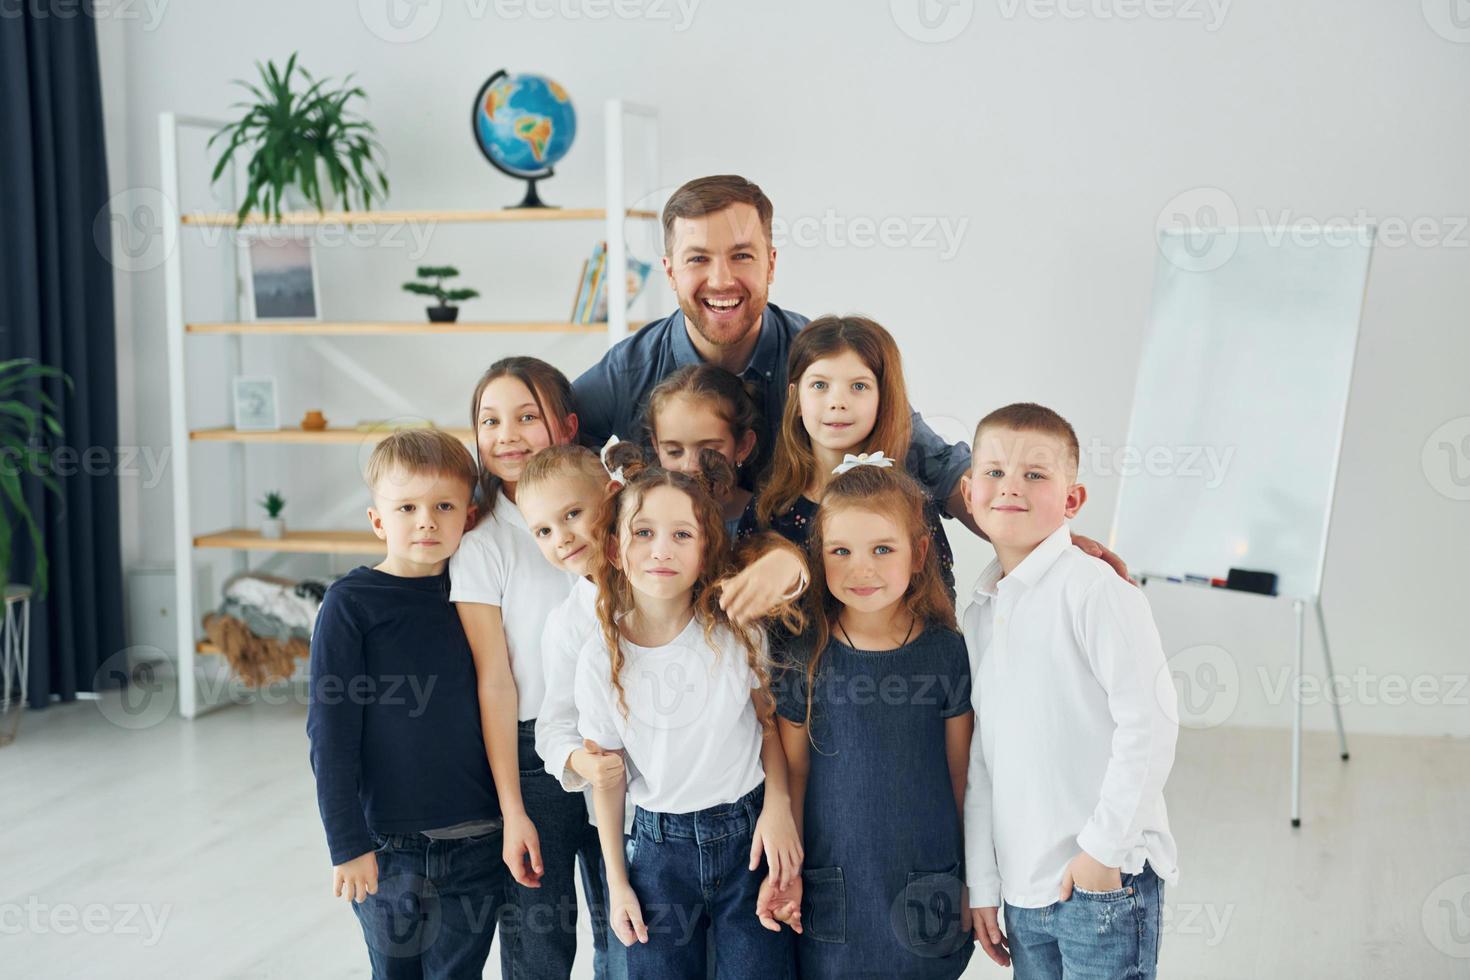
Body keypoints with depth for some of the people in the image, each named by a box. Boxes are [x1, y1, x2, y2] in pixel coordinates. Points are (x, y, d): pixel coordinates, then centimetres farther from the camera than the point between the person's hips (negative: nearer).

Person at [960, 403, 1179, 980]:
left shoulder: (1092, 591, -11)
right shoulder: (979, 613, 10)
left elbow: (1149, 721, -16)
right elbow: (980, 759, 12)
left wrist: (1105, 847, -14)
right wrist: (981, 884, 11)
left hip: (1105, 878, -6)